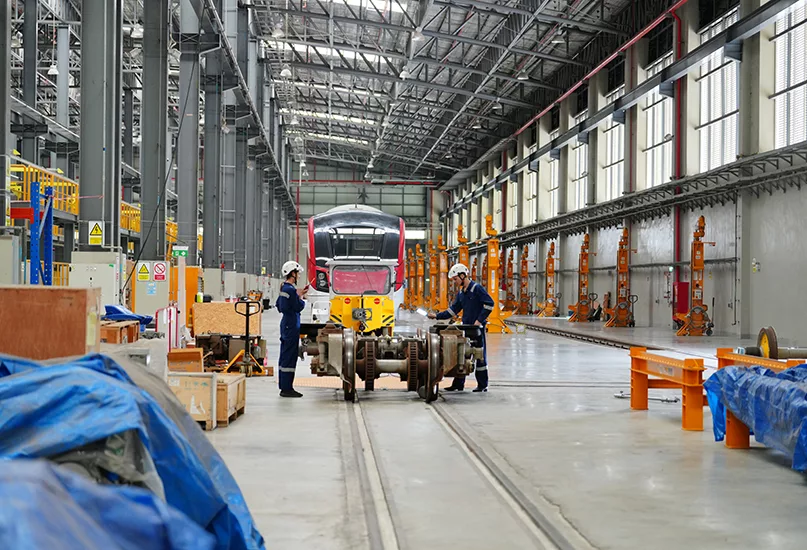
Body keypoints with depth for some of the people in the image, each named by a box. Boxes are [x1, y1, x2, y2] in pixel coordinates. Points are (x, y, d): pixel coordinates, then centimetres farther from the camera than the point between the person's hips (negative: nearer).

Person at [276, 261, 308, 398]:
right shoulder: (291, 290, -18)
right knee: (289, 357, -7)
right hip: (291, 326, -10)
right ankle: (287, 388, -5)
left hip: (286, 324, 11)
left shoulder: (283, 288, 13)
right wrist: (301, 296, 0)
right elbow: (298, 307, -18)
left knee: (285, 356, 14)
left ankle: (284, 387, 20)